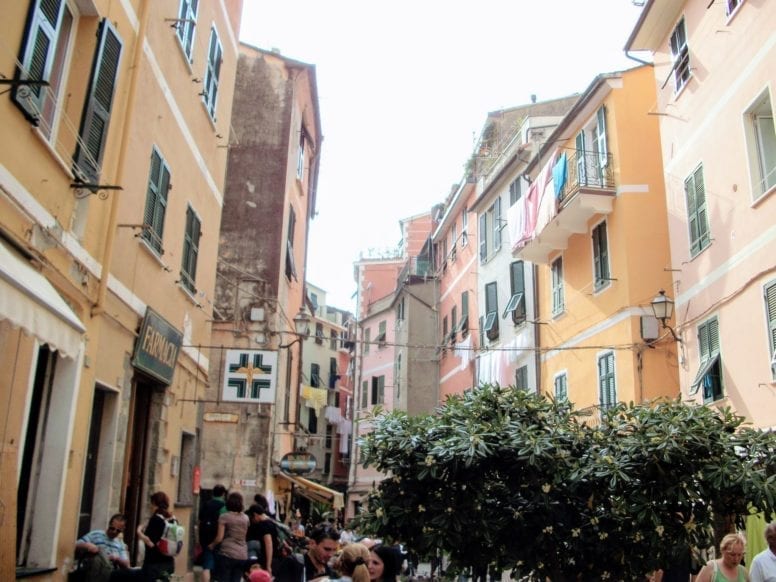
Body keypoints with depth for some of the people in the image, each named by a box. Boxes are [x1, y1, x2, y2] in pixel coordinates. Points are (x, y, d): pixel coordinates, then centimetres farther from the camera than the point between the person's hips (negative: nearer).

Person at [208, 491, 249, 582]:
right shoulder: (246, 518, 10)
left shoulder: (224, 517, -6)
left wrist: (212, 545, 11)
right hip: (242, 555, 4)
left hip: (227, 554, -4)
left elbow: (219, 538, -7)